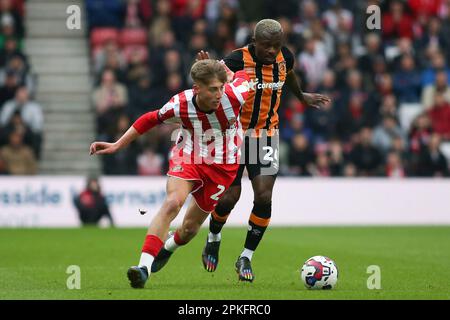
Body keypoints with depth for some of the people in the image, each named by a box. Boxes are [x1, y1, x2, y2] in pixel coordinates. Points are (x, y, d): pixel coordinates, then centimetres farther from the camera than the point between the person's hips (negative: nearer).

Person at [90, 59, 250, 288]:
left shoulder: (233, 96, -25)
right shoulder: (180, 105, -23)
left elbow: (242, 76, -1)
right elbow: (150, 119, -4)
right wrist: (117, 145, -2)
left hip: (222, 167, 1)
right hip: (187, 158, -1)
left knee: (190, 227, 7)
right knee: (172, 202, -29)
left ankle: (168, 248, 44)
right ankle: (144, 267, -34)